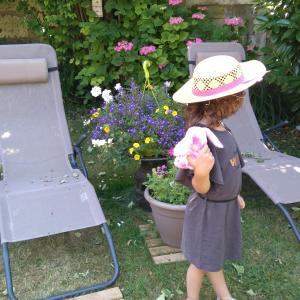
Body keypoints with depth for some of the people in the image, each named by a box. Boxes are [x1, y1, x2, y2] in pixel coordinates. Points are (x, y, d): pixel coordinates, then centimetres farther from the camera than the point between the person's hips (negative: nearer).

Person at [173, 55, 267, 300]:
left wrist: (233, 194, 20)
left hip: (224, 205, 8)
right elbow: (202, 188, -25)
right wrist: (201, 172, -47)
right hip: (209, 210, -8)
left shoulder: (217, 126, -7)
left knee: (214, 256, 27)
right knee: (202, 261, 16)